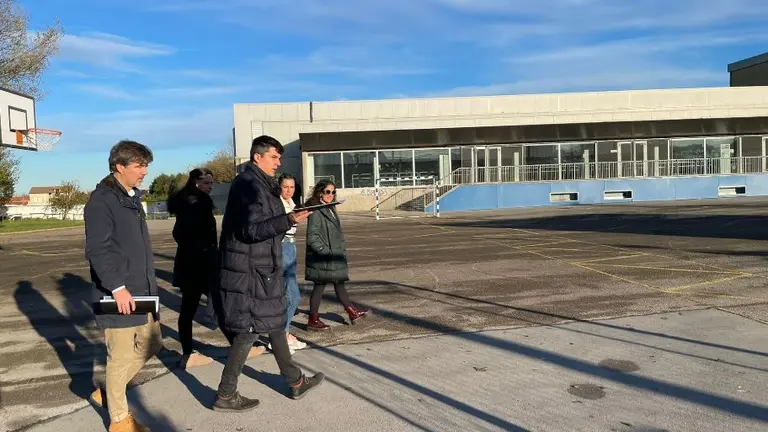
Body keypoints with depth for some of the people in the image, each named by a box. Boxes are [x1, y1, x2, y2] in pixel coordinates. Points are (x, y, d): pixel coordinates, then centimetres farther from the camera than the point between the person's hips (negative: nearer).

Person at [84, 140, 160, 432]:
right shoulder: (101, 200, -14)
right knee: (121, 356, 2)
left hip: (143, 291, 9)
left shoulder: (133, 197, 14)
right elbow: (97, 250, -21)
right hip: (118, 295, -9)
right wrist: (117, 287, -25)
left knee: (151, 344, 17)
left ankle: (108, 393, 32)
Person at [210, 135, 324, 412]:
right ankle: (226, 395, 10)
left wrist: (289, 218, 20)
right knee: (248, 331, -2)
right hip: (250, 272, -11)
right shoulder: (249, 185, -16)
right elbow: (251, 230, -25)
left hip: (260, 268, 11)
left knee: (274, 322, 17)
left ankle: (295, 382, 30)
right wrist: (288, 220, -33)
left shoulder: (259, 184, 15)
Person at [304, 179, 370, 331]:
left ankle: (352, 313, 23)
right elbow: (312, 236, -20)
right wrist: (325, 250, -20)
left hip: (335, 257, 9)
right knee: (320, 286, 0)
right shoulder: (316, 212, -16)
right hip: (322, 259, -9)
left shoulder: (331, 210, 14)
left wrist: (342, 250, 15)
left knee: (339, 284, 15)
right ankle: (313, 320, 12)